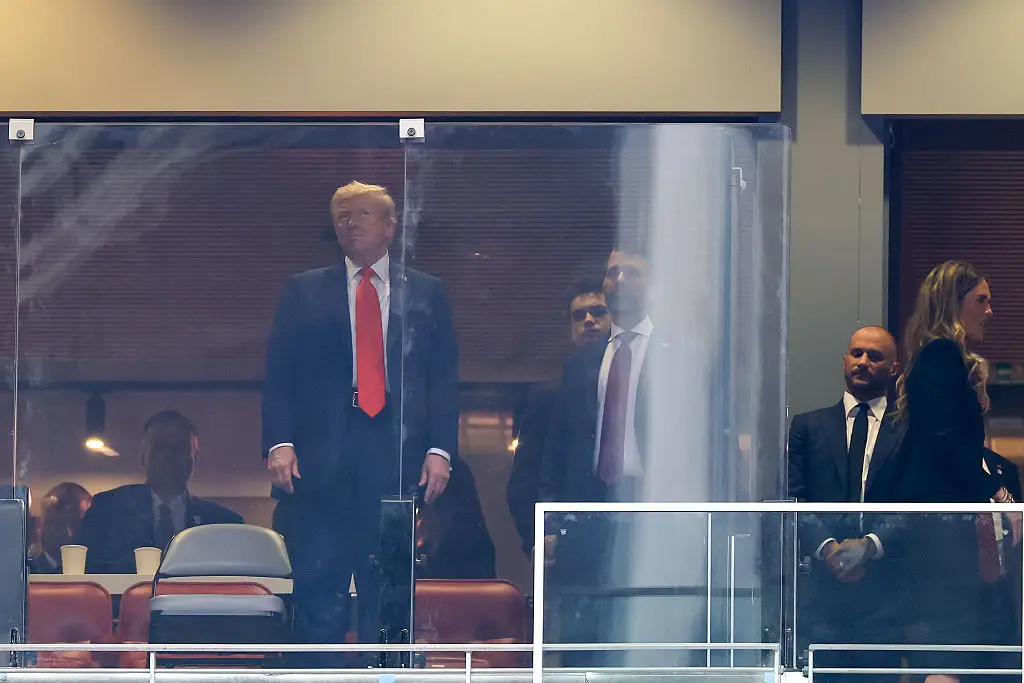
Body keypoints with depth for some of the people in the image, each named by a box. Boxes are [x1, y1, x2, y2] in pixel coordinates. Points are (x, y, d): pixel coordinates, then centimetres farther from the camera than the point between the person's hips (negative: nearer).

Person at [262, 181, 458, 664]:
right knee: (319, 587, -4)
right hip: (320, 456, 0)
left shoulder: (426, 293, 13)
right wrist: (279, 443, -8)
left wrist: (440, 450, -5)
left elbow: (444, 376, 8)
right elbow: (278, 375, 6)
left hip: (398, 456, 1)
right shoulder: (303, 292, 12)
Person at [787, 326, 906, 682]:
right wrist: (826, 546, -12)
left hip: (883, 589, -1)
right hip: (821, 587, 1)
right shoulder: (808, 426, 15)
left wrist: (871, 545, -15)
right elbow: (792, 501, 6)